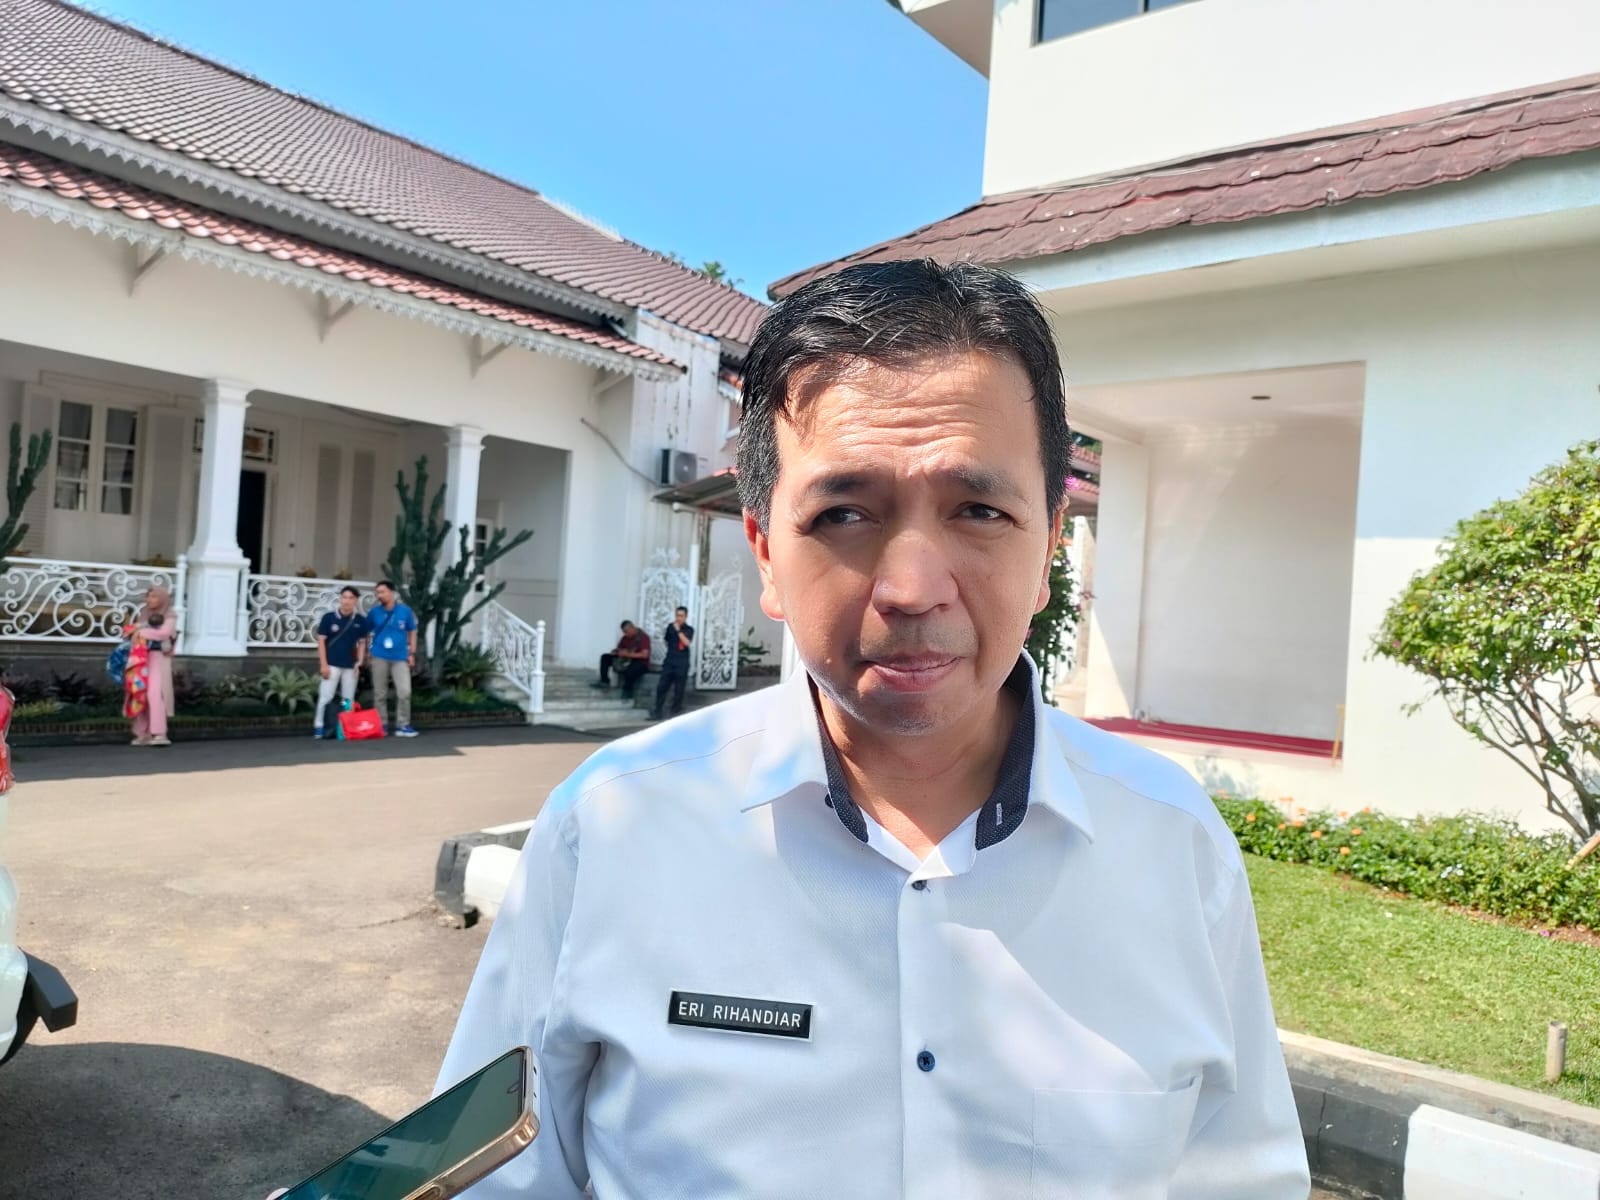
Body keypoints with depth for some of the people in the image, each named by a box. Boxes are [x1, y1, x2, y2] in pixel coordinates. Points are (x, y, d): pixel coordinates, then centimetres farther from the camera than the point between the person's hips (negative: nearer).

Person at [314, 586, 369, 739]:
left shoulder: (360, 621, 3)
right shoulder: (329, 617, -4)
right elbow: (321, 641, -3)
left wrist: (359, 662, 1)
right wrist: (323, 664, -8)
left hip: (350, 666, 3)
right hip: (332, 664, -3)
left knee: (349, 700, 7)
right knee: (325, 697, -5)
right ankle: (318, 727, 0)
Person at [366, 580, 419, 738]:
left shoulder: (405, 611, -2)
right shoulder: (374, 613, 0)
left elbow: (412, 632, 7)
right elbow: (367, 632, 12)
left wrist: (412, 653, 3)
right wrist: (368, 651, 7)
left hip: (400, 657, 0)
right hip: (379, 656, 1)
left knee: (404, 691, -7)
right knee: (380, 693, 7)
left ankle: (402, 725, 2)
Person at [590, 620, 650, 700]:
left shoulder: (643, 637, -14)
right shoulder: (625, 637, 8)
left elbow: (645, 655, -24)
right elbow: (619, 649, 16)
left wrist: (628, 654, -26)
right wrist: (616, 652, -10)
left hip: (640, 663, -8)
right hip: (626, 659, 8)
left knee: (629, 670, -42)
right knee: (605, 657, -1)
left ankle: (627, 692, -19)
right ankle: (604, 682, -7)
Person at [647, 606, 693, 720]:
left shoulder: (689, 629, -4)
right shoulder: (670, 627, 5)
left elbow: (687, 643, -21)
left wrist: (678, 630, -22)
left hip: (682, 664, -3)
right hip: (669, 661, 3)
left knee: (679, 689, 2)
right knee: (662, 687, 0)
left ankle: (675, 712, 11)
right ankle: (657, 712, 6)